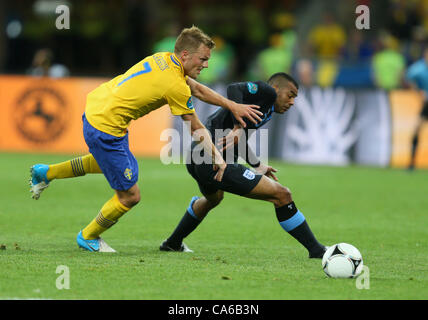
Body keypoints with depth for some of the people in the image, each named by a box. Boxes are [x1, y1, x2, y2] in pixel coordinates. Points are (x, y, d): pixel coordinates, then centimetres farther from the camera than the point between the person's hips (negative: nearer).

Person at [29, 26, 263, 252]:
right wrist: (217, 157, 3)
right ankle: (88, 237, 24)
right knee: (130, 196, 2)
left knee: (108, 160, 39)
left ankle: (46, 173, 43)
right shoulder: (176, 86, -21)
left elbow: (197, 89, 18)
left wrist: (232, 106, 18)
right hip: (106, 129, -10)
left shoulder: (164, 59, 3)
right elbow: (197, 129, -9)